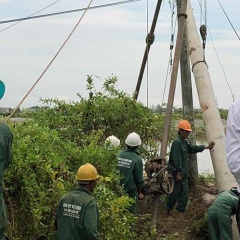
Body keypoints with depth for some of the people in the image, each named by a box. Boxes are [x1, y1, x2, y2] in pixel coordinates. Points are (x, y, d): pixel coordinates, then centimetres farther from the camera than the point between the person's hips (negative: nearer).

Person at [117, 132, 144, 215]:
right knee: (131, 212, 7)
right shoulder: (137, 160, -16)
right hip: (130, 191, -4)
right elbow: (139, 179, -9)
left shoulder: (119, 155, -7)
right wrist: (139, 192, 7)